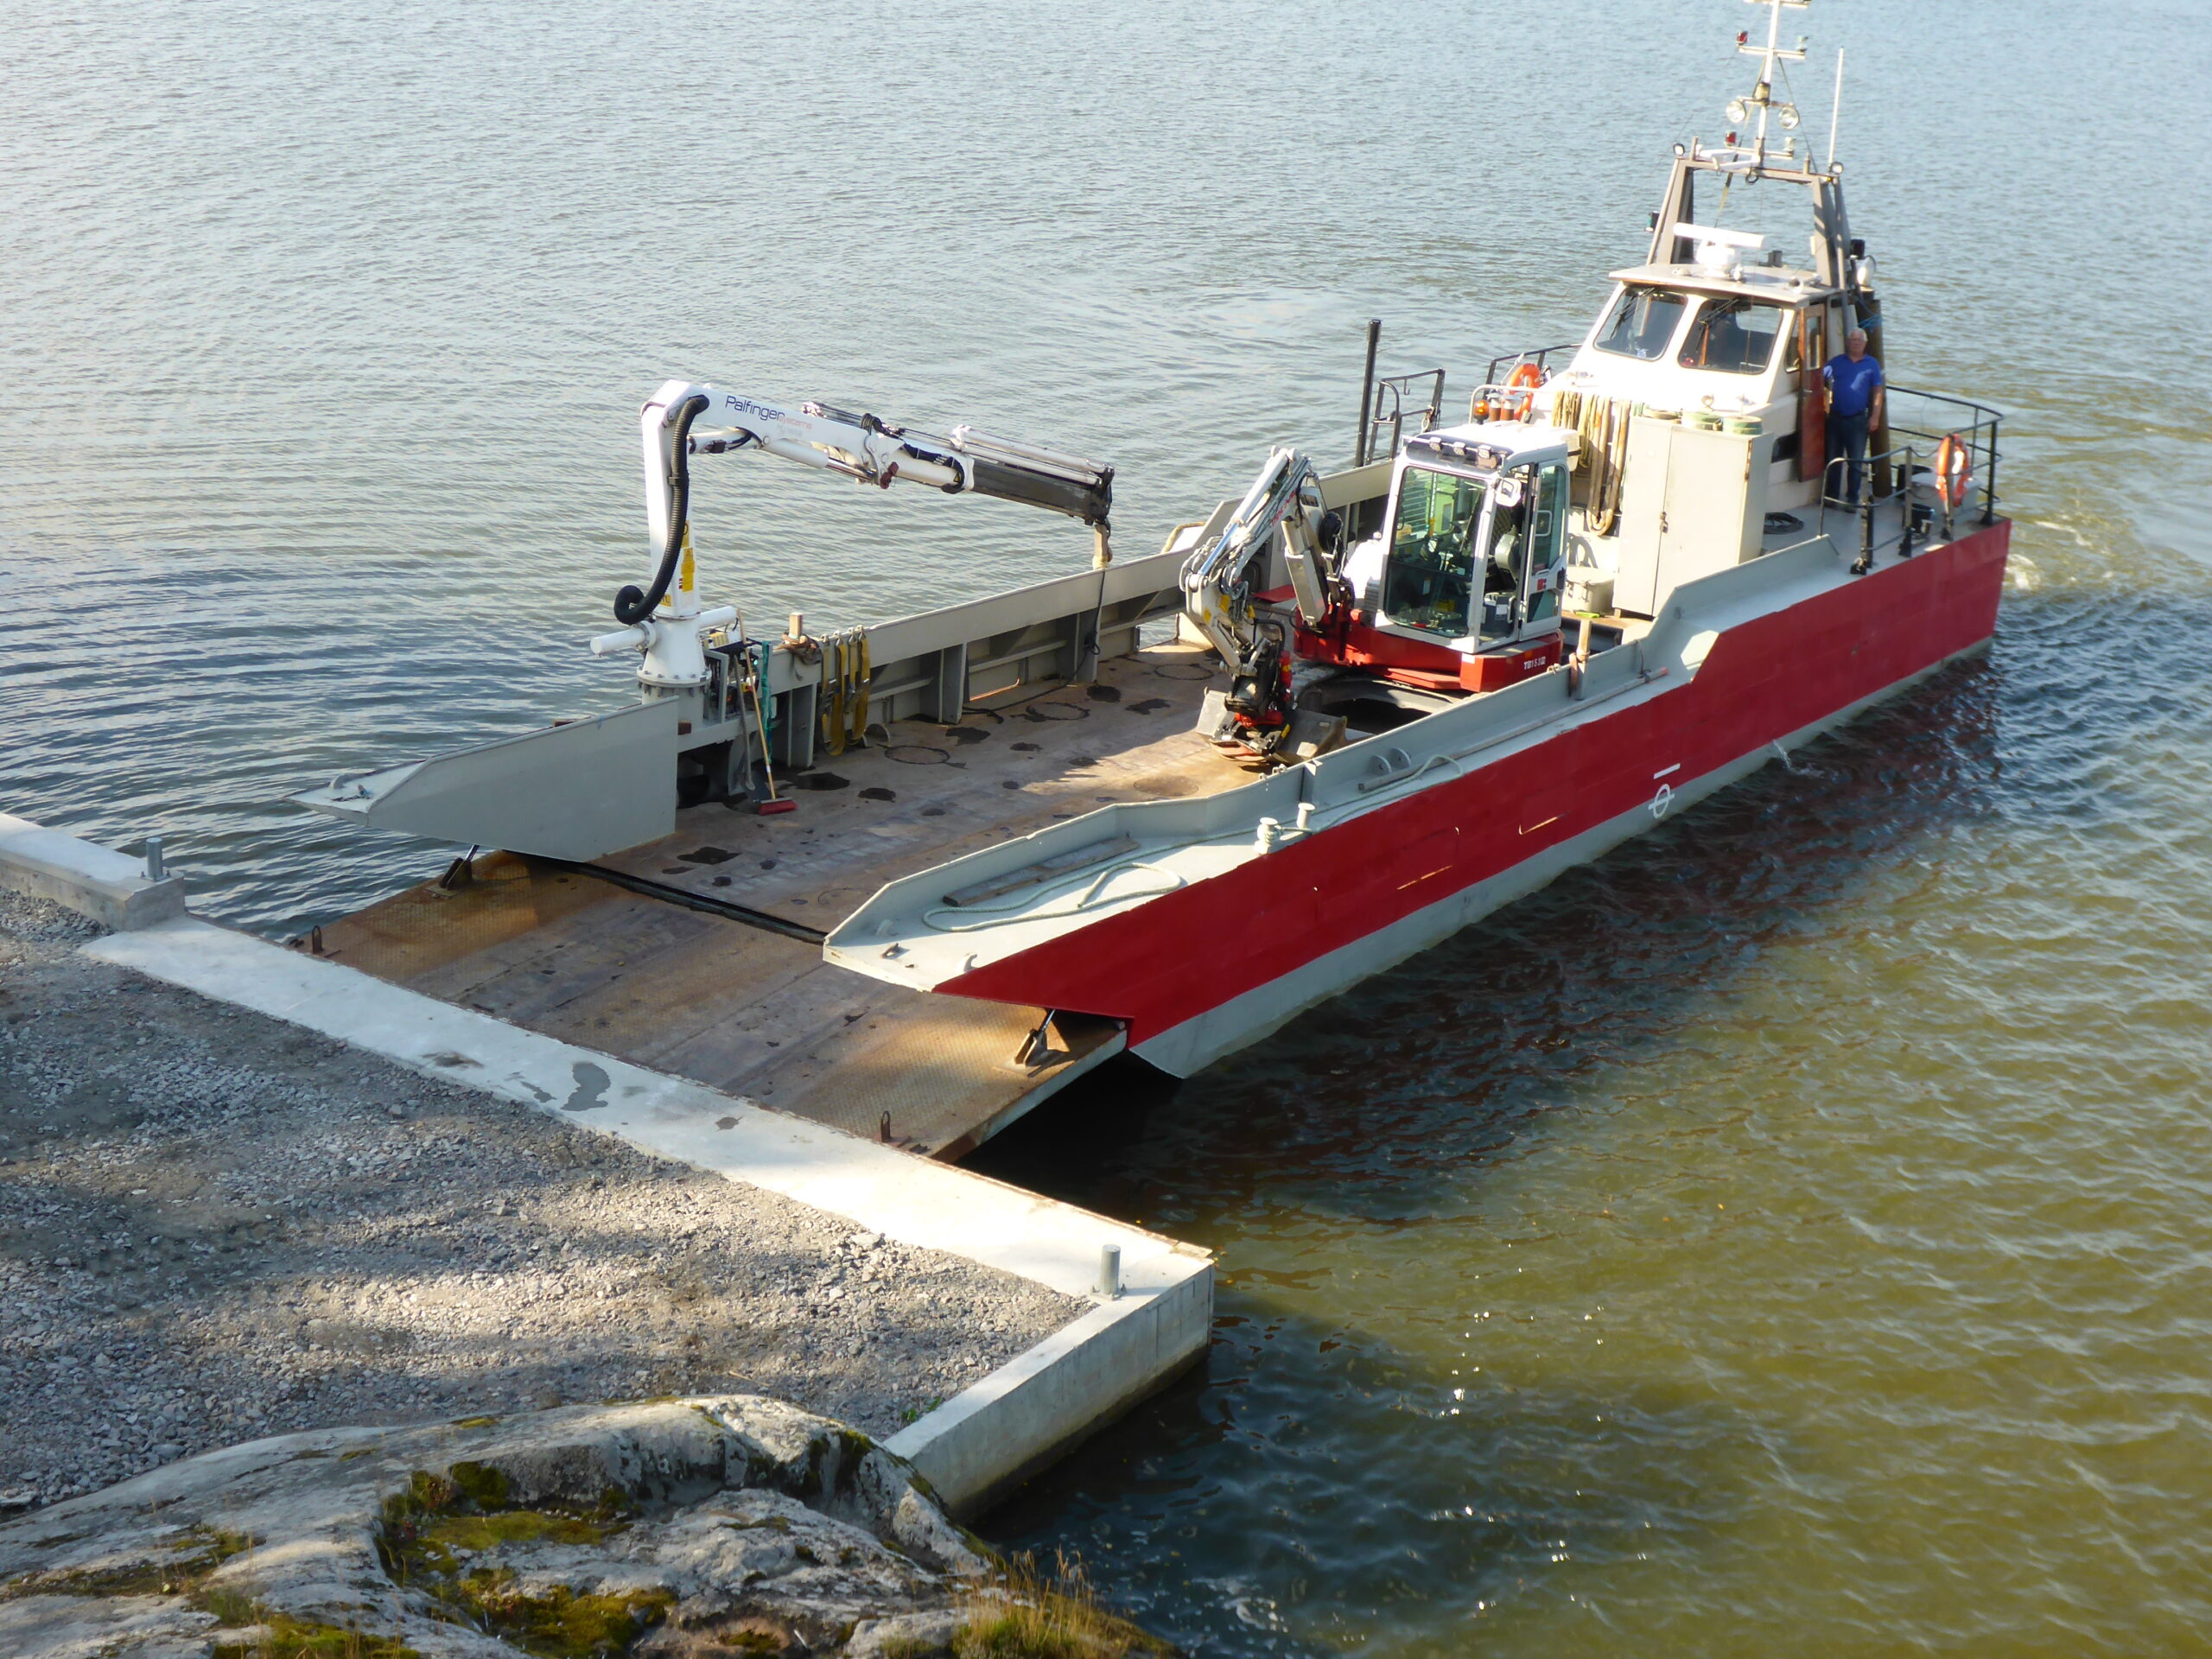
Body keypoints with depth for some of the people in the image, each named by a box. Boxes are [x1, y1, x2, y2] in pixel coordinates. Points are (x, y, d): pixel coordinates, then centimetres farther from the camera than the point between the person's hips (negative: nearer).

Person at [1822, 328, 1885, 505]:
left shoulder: (1872, 364, 7)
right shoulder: (1835, 363, 8)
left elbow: (1877, 392, 4)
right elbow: (1820, 382, 7)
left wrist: (1875, 416, -4)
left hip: (1858, 420, -1)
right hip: (1835, 419, 1)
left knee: (1856, 462, 2)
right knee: (1832, 460, 7)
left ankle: (1853, 499, 8)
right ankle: (1831, 496, 15)